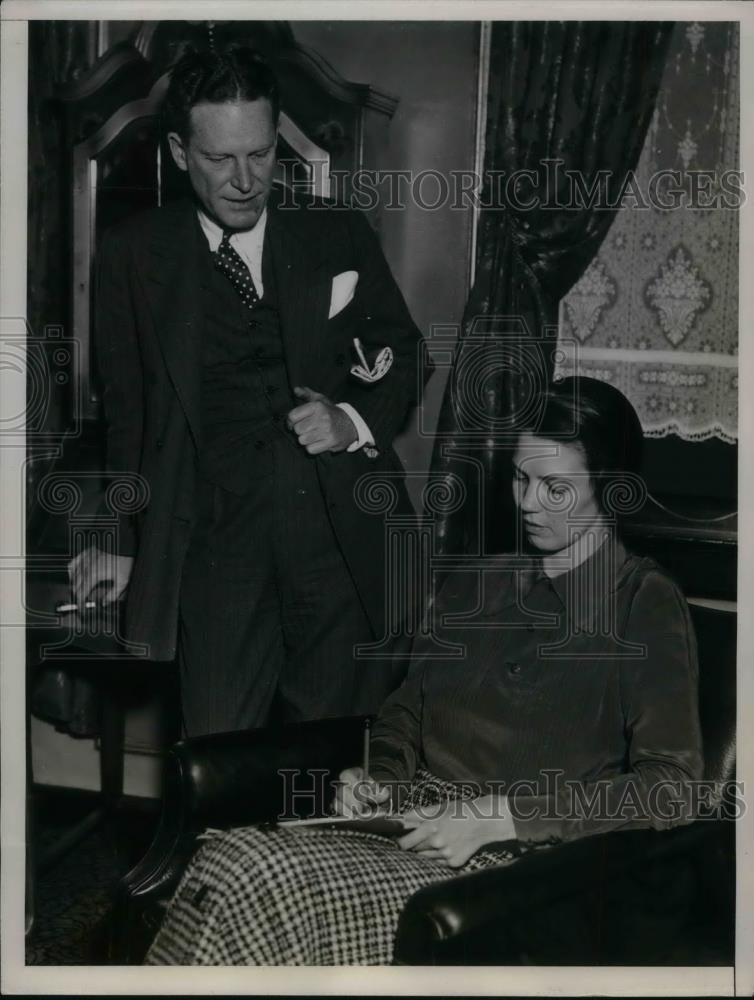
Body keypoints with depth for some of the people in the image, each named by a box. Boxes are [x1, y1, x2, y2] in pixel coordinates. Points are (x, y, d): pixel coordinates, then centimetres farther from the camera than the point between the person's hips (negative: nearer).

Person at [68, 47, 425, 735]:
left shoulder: (339, 234, 7)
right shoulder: (134, 254, 6)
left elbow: (404, 355, 14)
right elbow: (123, 407, 10)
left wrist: (355, 420, -5)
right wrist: (116, 538, 6)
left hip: (346, 531, 1)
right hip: (216, 543, -1)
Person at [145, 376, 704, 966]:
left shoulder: (645, 604, -1)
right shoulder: (476, 583, 20)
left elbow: (672, 789, -10)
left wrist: (495, 816, -16)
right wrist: (381, 778, 6)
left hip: (513, 858, -6)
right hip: (411, 825, 6)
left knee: (260, 884, -28)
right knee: (233, 862, -25)